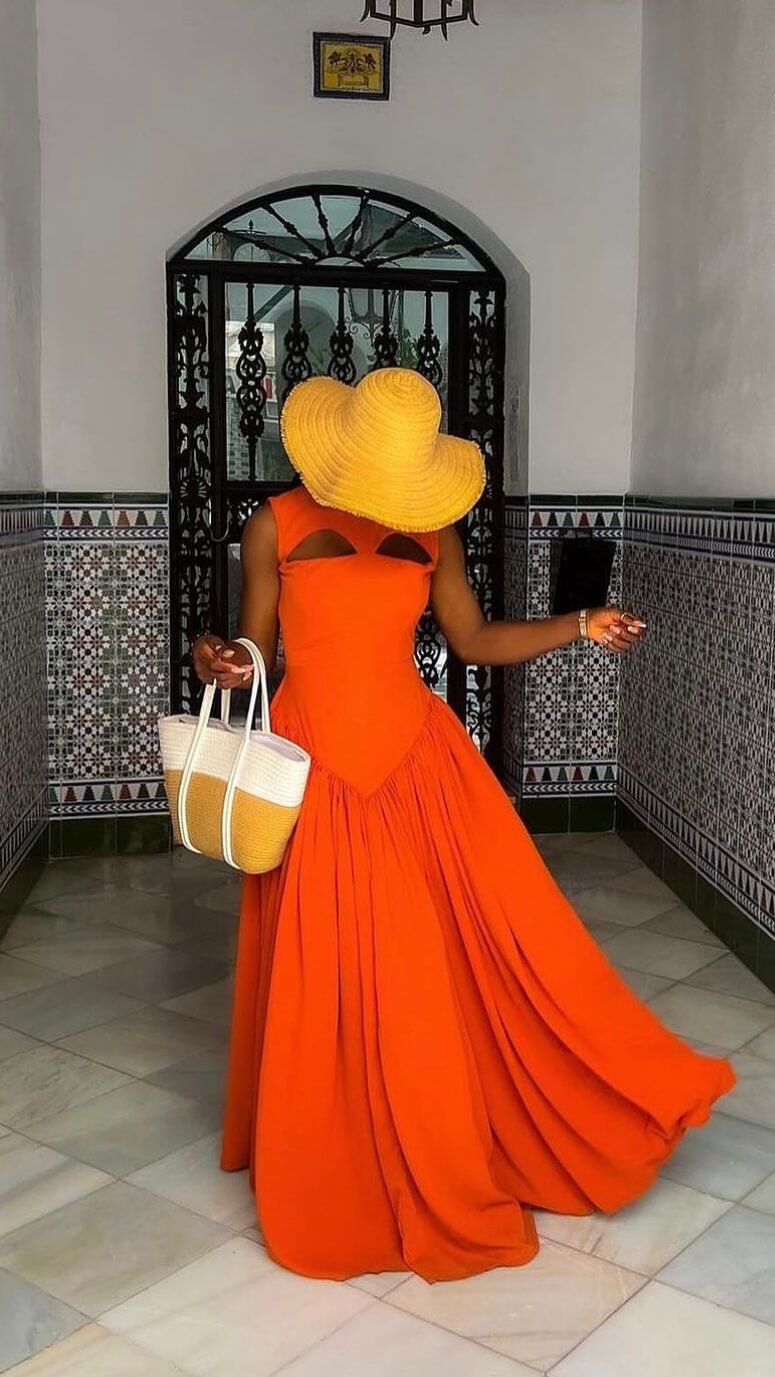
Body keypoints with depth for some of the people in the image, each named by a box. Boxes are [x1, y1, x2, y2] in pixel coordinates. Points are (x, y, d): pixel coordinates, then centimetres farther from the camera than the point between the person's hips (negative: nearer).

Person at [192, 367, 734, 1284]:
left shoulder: (432, 531, 1)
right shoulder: (275, 529, -5)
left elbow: (474, 641, 9)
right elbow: (253, 651, 2)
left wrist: (582, 626, -1)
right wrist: (224, 666, -20)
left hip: (418, 766, 2)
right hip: (316, 777, -2)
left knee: (484, 951, 5)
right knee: (330, 991, 5)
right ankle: (338, 1188, 27)